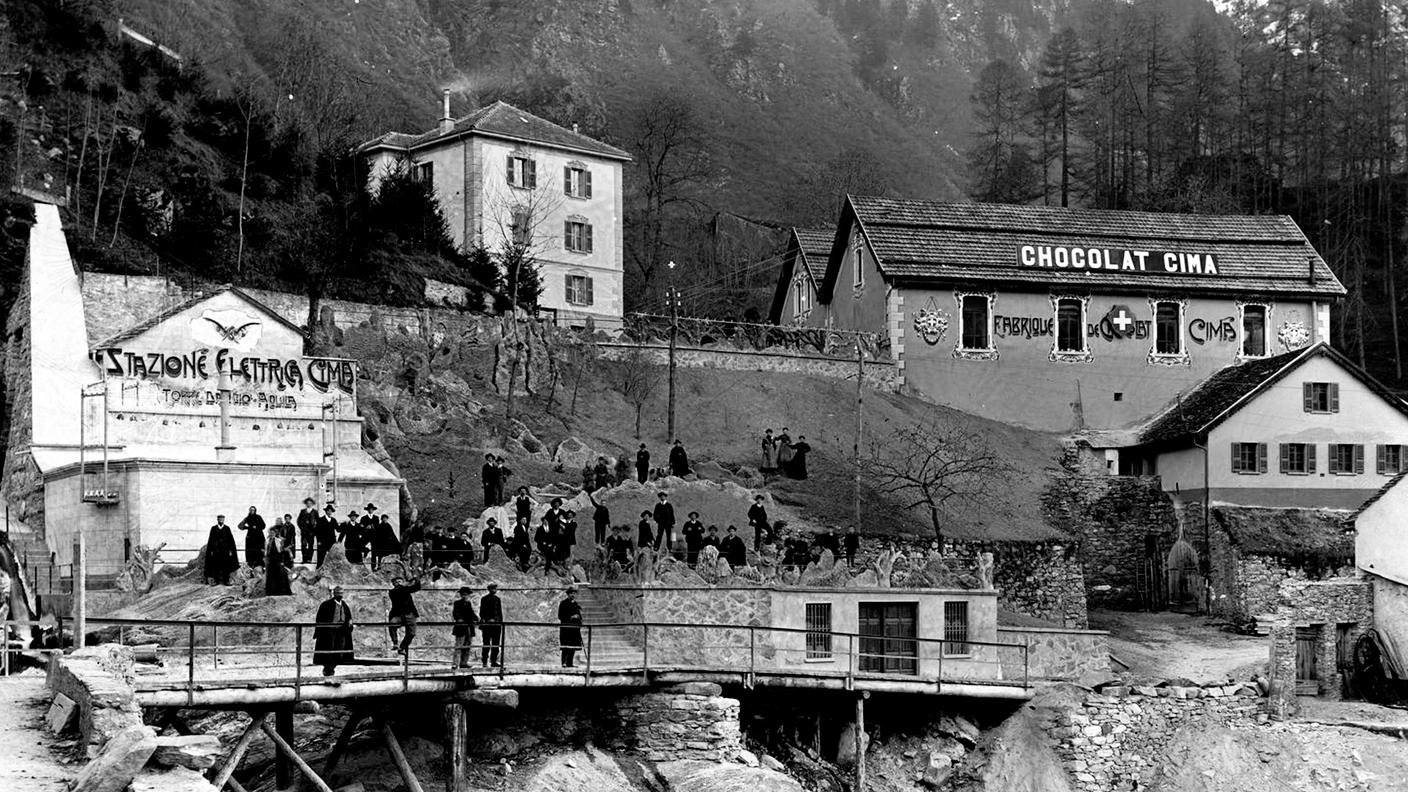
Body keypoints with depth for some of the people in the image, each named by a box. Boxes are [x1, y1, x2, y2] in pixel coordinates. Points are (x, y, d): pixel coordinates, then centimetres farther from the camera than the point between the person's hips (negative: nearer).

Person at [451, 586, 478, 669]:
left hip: (469, 627, 7)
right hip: (460, 626, -7)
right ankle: (455, 663, -15)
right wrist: (458, 619, -28)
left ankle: (464, 662, 13)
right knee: (459, 645, -12)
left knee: (467, 646, 7)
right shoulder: (457, 603, 0)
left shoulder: (469, 603, 18)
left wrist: (477, 619, 0)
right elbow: (454, 612, -11)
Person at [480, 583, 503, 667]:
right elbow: (482, 612, -6)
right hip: (487, 625, -5)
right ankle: (485, 662, -1)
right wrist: (488, 620, -17)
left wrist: (501, 622, 10)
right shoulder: (484, 599, -1)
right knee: (487, 644, -4)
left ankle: (494, 661, 6)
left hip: (496, 624, 5)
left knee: (496, 644, 2)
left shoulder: (497, 599, 15)